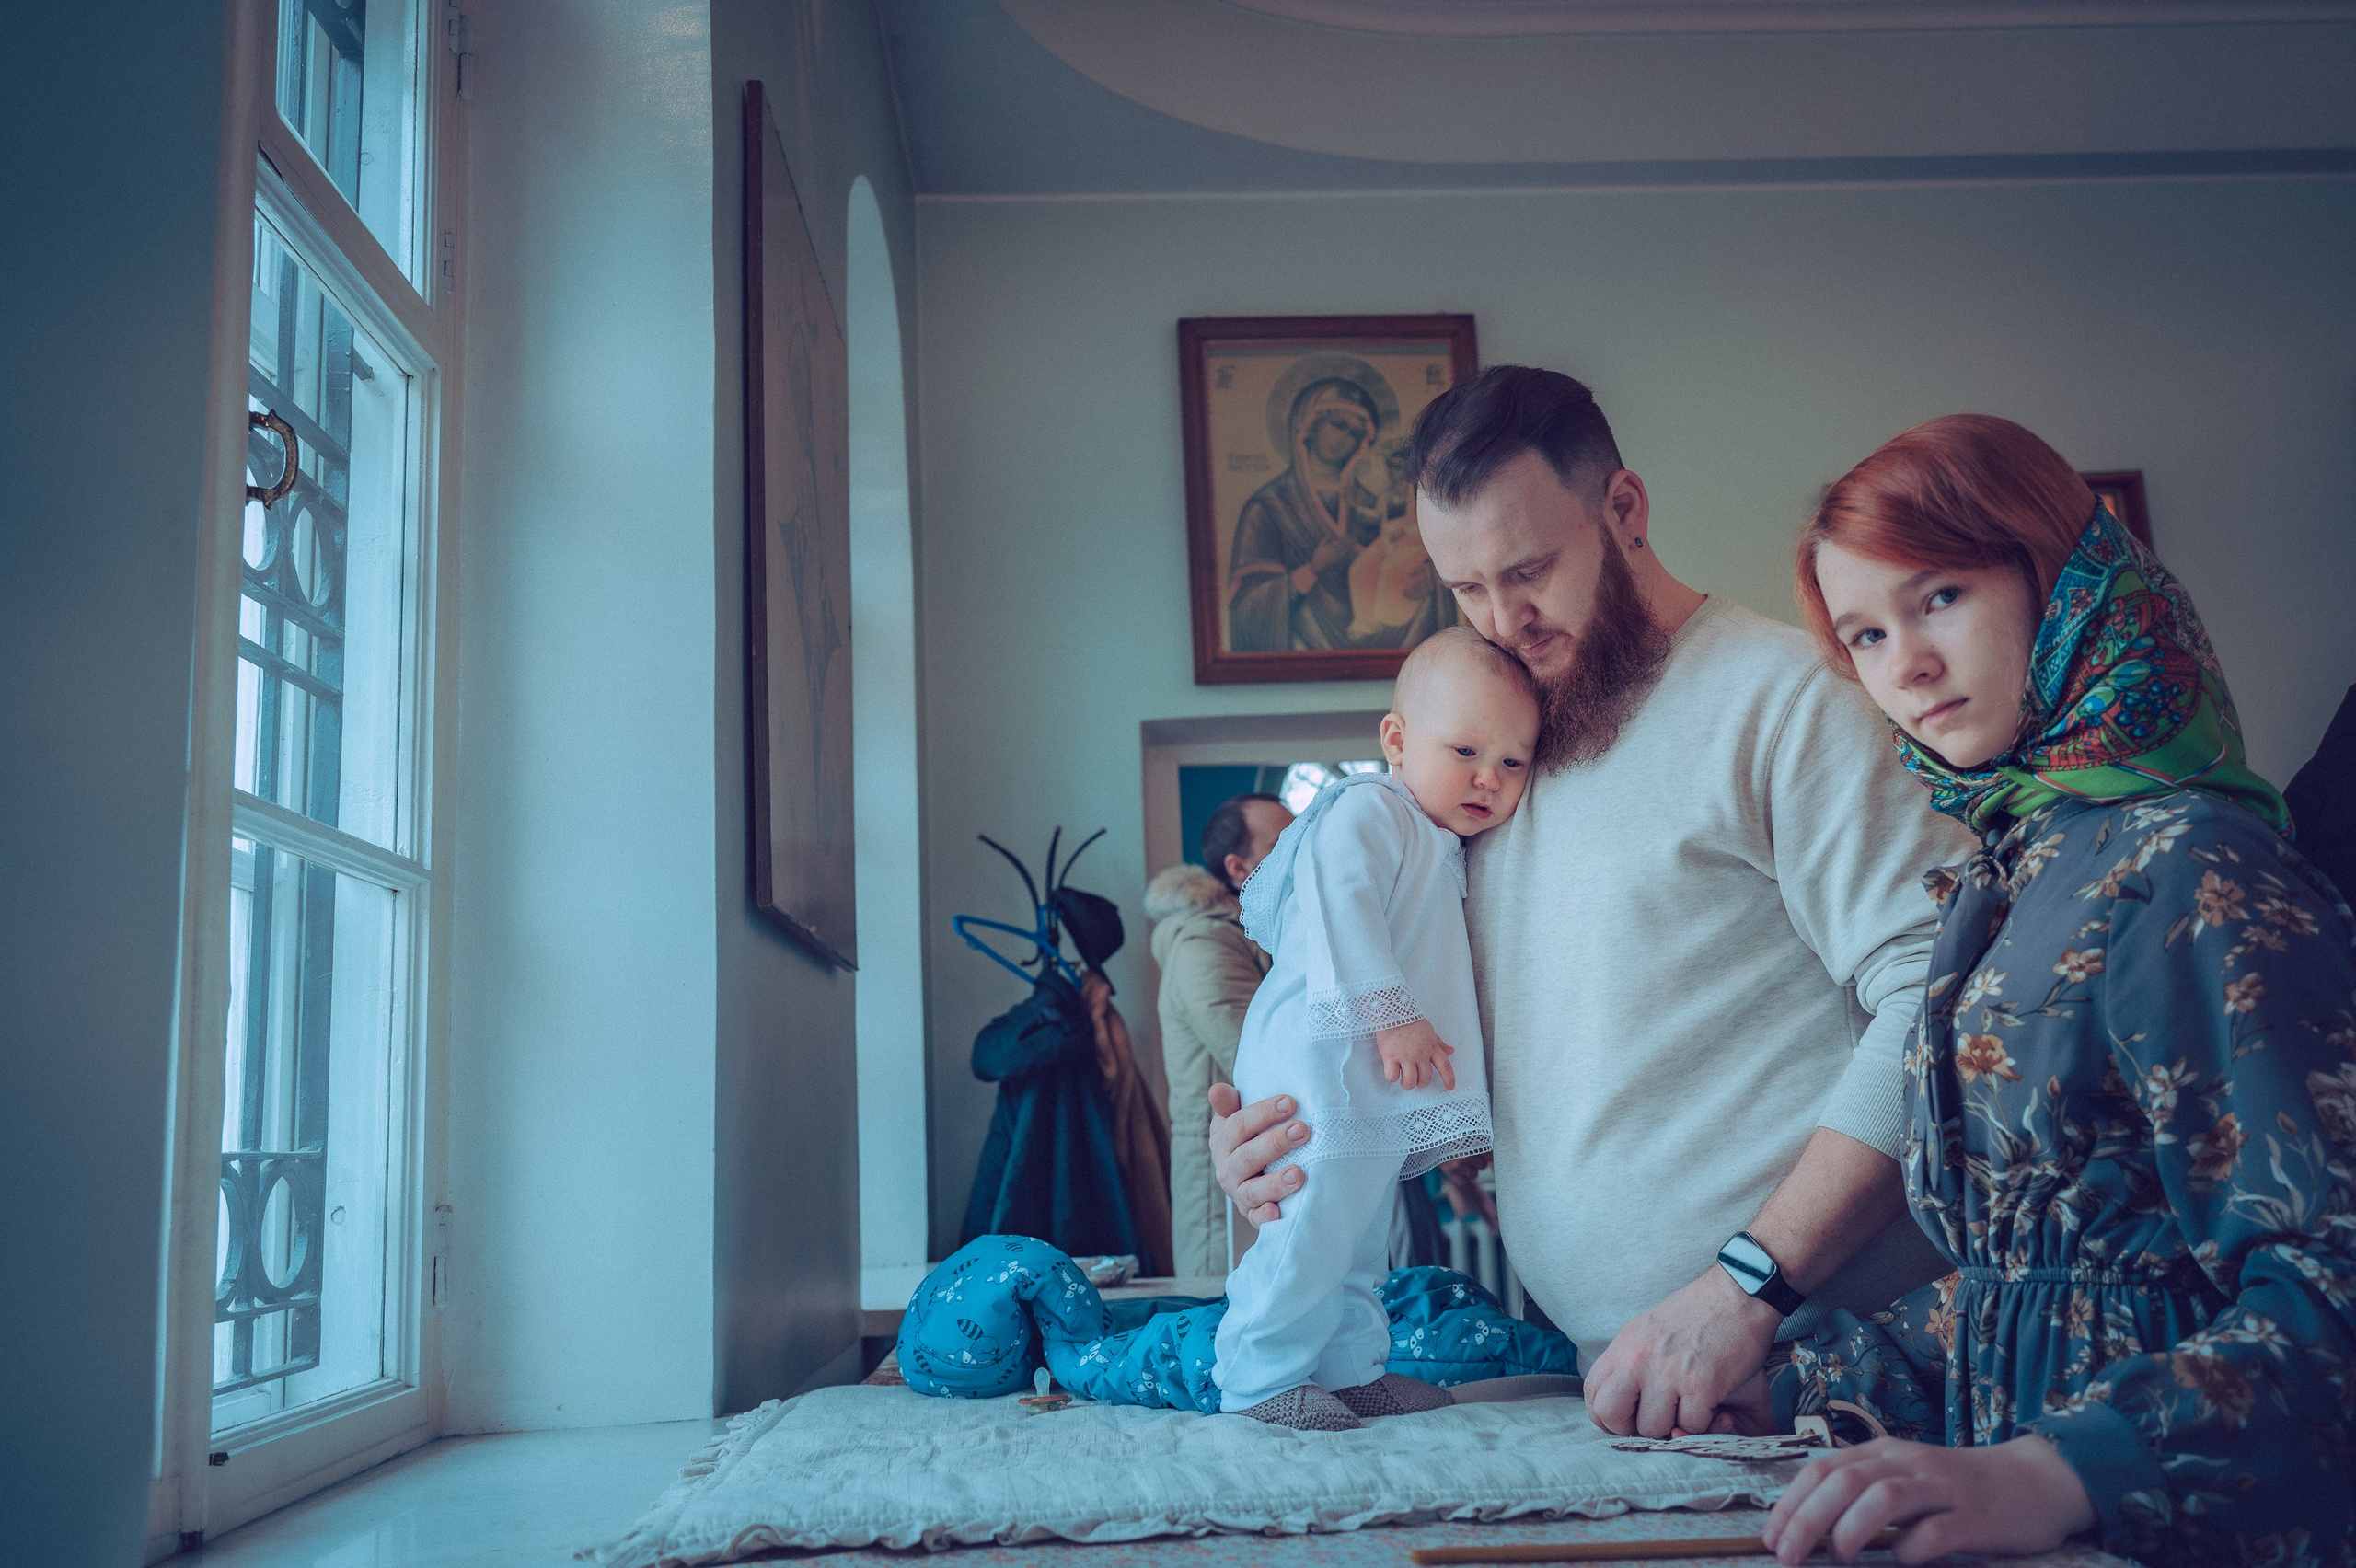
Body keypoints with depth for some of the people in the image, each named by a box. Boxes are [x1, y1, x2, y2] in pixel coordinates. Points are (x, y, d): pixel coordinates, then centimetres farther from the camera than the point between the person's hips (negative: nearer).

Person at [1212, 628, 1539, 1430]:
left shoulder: (1444, 854, 22)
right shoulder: (1365, 810, -9)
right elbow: (1341, 912, -22)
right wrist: (1391, 1014, -27)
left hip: (1380, 1086, 10)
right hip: (1323, 1064, -10)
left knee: (1359, 1238, 17)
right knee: (1314, 1225, -10)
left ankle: (1349, 1369, 27)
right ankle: (1260, 1378, -1)